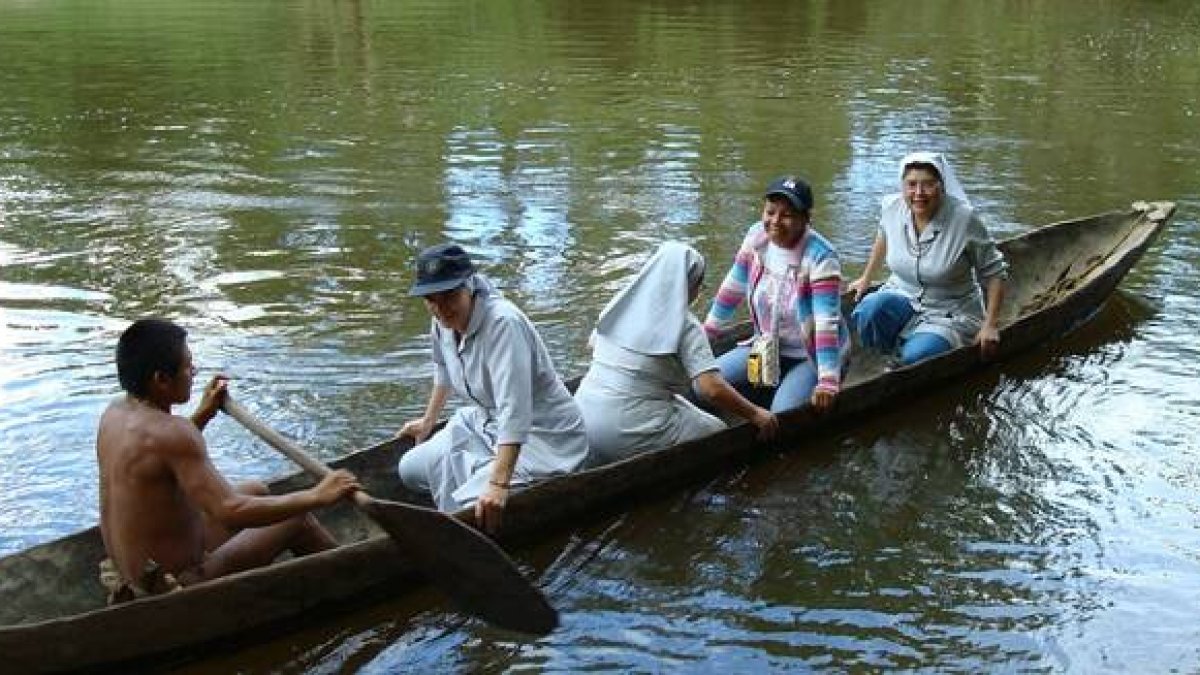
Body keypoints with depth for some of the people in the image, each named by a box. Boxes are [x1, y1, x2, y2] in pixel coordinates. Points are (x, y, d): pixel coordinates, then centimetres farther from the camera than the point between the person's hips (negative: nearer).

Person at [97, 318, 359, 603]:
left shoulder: (114, 413, 0)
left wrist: (203, 415, 15)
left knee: (256, 491, 22)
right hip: (177, 587, -9)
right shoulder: (169, 432, -28)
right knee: (296, 518, 2)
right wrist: (319, 496, -26)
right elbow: (231, 511, -32)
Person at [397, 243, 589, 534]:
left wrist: (499, 483, -44)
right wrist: (428, 420, 34)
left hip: (543, 437, -9)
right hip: (486, 424, 9)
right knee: (410, 470, 3)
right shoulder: (442, 323, -3)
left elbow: (515, 410, -37)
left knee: (469, 509, -23)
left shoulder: (503, 323, -30)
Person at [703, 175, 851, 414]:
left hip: (812, 357, -6)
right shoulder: (756, 237, -6)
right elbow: (733, 288, 8)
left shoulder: (820, 256, -23)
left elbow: (827, 322, -29)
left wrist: (827, 382, -37)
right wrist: (707, 331, 14)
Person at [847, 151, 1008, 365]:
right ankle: (894, 360, -2)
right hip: (902, 297, 4)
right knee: (868, 311, -29)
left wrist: (989, 325, -14)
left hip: (950, 314, -4)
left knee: (916, 357, -32)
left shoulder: (964, 219, -20)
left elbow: (994, 273, -10)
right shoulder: (891, 207, -8)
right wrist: (866, 278, 22)